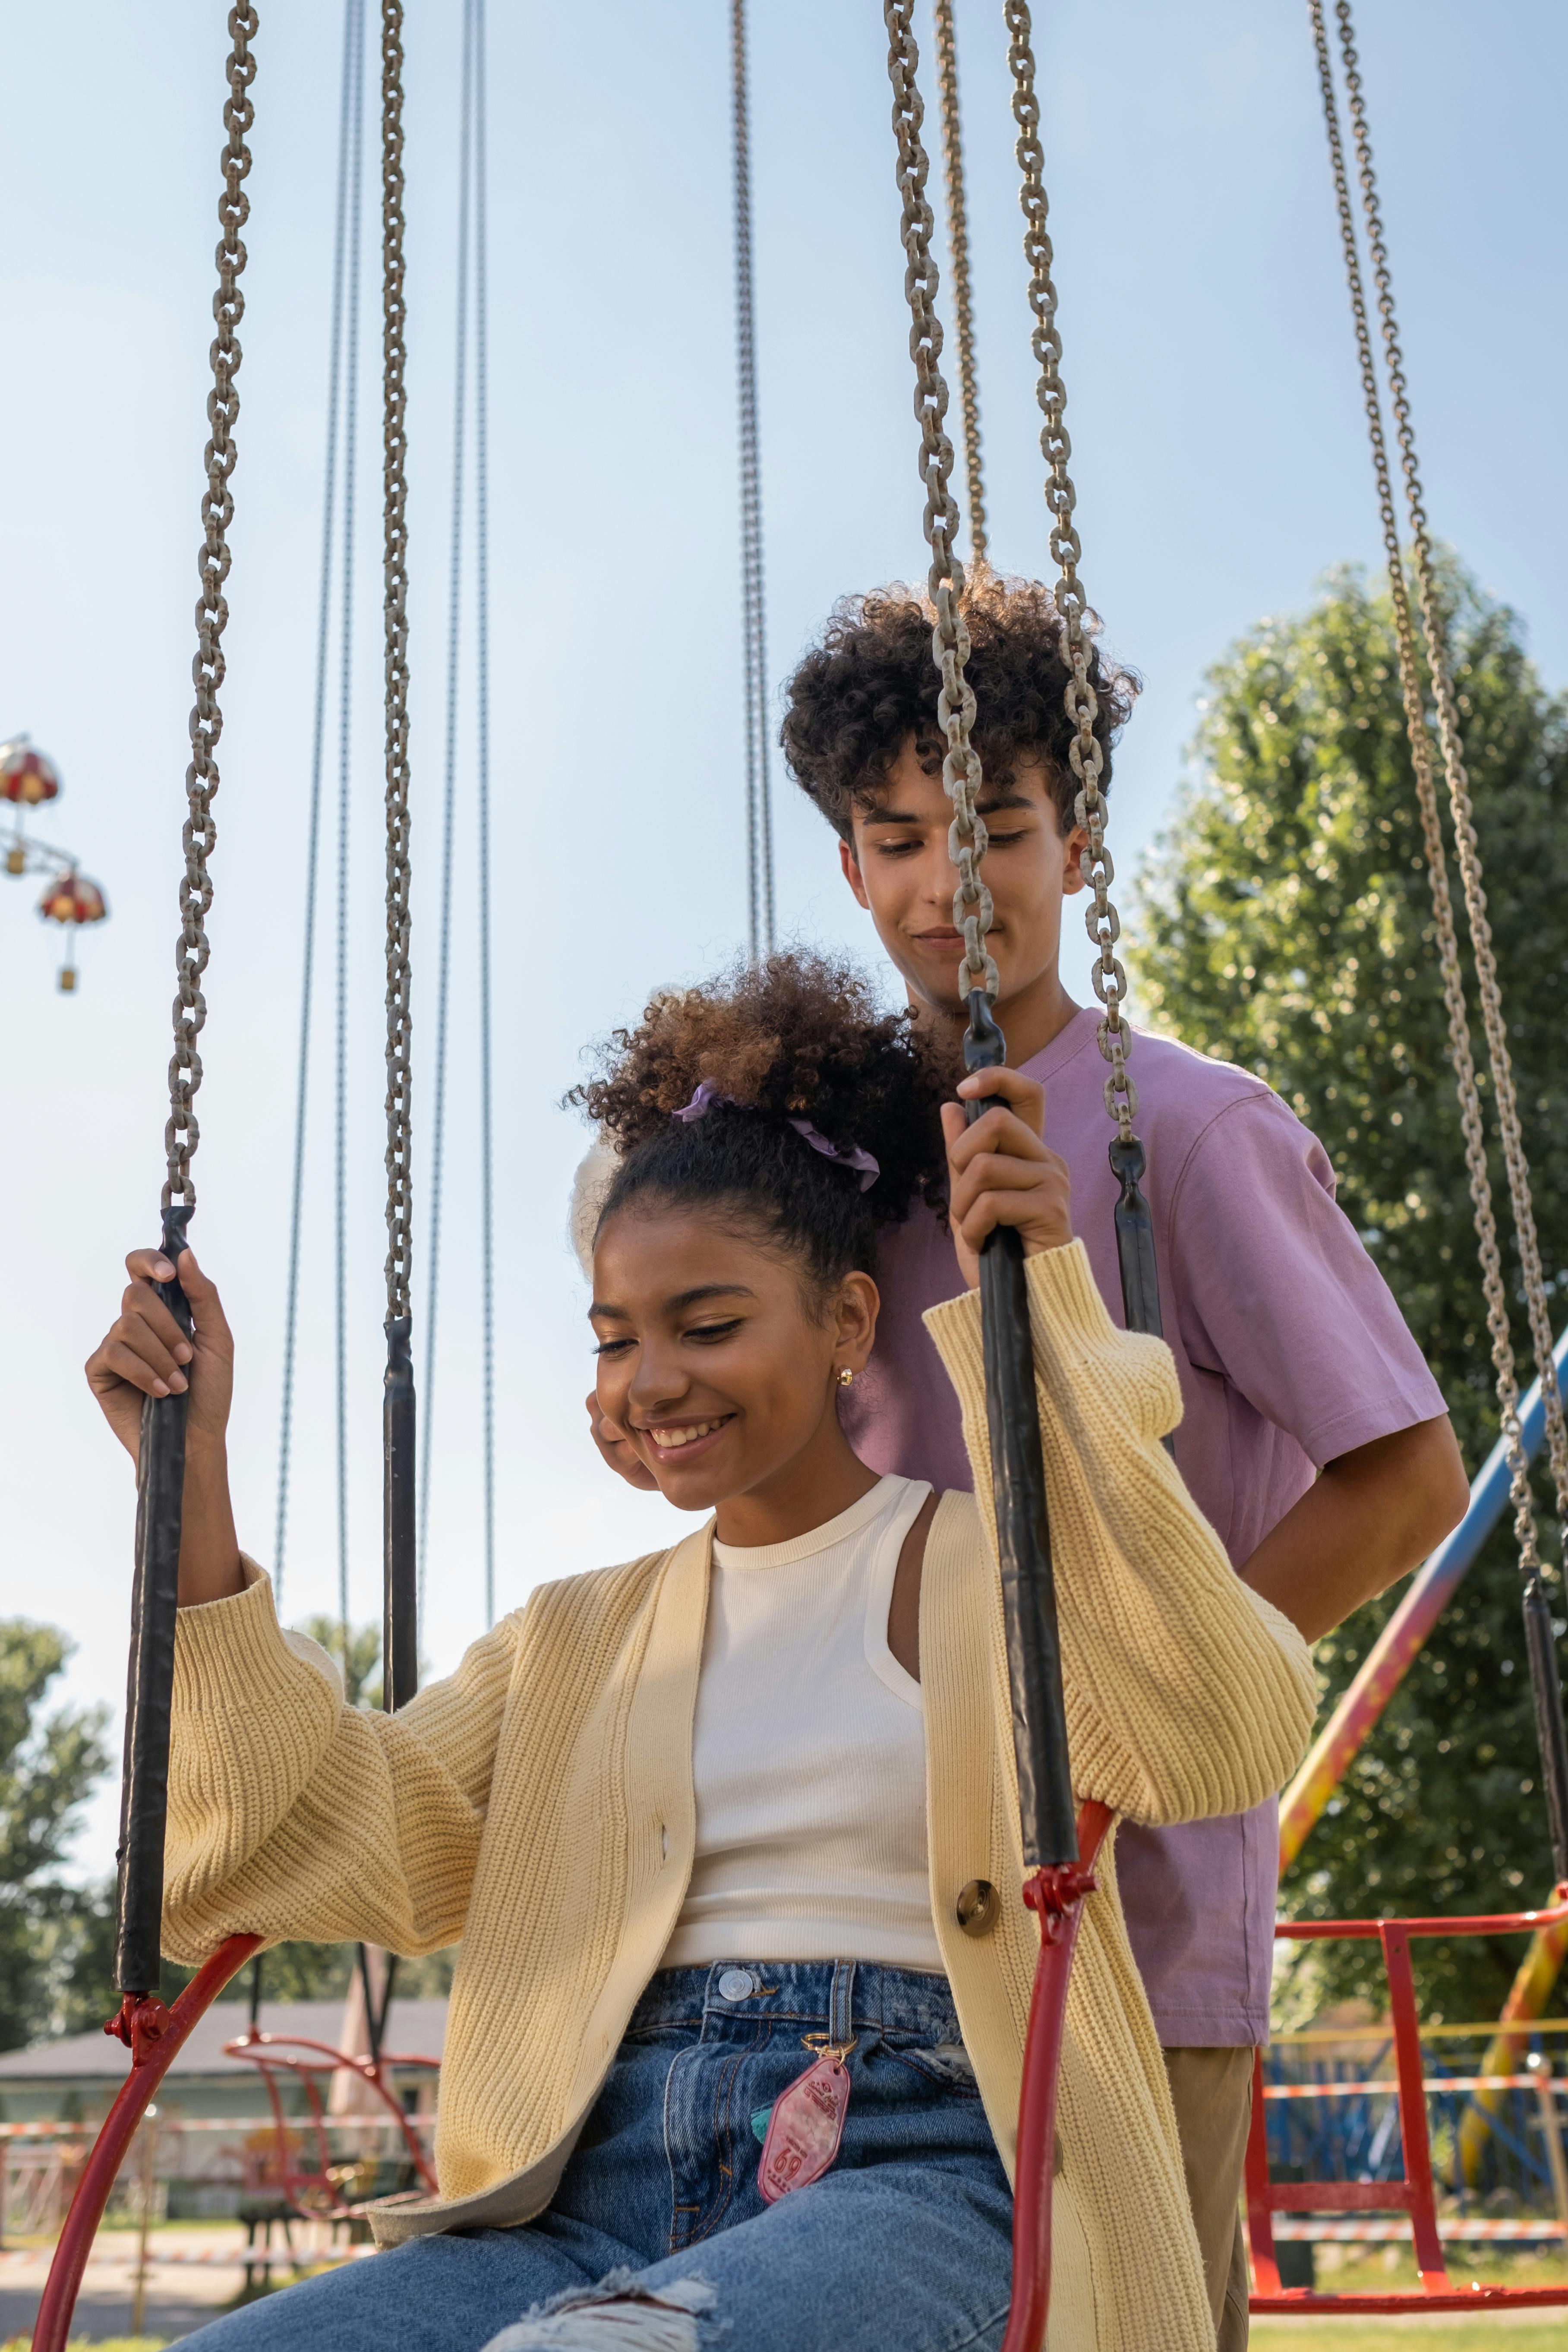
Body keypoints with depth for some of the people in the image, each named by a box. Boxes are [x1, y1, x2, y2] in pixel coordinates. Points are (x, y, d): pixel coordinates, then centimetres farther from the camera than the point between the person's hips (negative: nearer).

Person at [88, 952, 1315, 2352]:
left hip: (912, 2183, -4)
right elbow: (330, 1848, 6)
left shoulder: (993, 1557, 8)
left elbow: (1223, 1744, -14)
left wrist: (1049, 1314, -19)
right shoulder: (579, 1638, 21)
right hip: (602, 2208, 5)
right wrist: (191, 1477, -1)